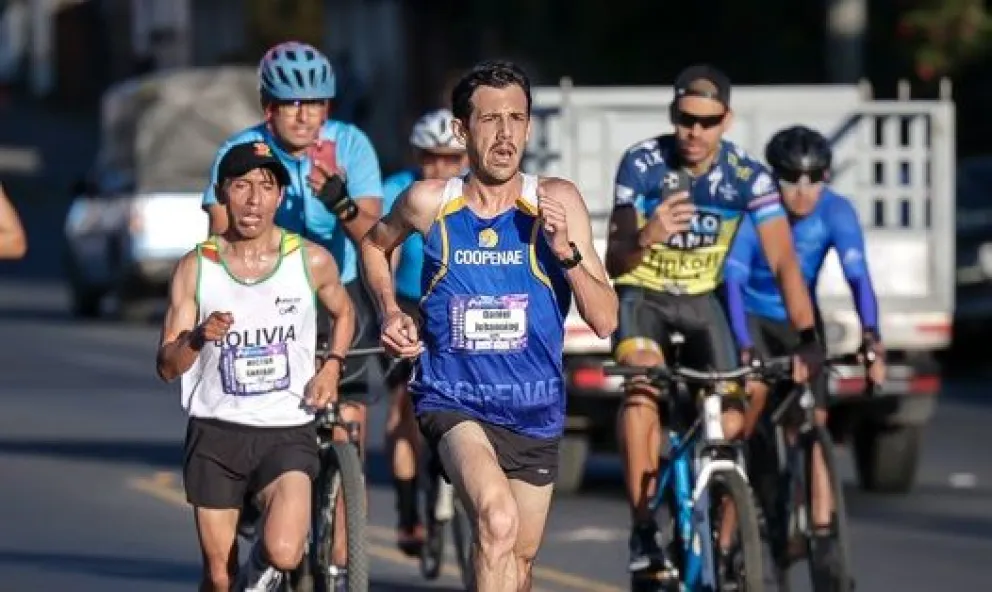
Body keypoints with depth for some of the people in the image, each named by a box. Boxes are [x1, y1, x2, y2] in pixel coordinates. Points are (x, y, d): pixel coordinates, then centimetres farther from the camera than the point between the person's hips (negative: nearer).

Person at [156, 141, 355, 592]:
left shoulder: (311, 261, -1)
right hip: (215, 432, 1)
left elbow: (343, 312, 20)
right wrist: (198, 338, -22)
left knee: (284, 553, -24)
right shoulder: (196, 268, -2)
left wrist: (332, 367, 3)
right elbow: (167, 367, -1)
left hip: (287, 433, -1)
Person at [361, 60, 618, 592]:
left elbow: (605, 320, -8)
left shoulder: (556, 203, -6)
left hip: (534, 409, 3)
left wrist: (566, 251, -22)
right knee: (497, 520, -30)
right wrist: (390, 311, 3)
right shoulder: (429, 202, -6)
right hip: (453, 402, -3)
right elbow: (374, 244, 19)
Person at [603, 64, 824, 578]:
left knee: (729, 425, -7)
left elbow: (783, 262, -22)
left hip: (700, 300, 3)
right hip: (639, 294, -3)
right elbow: (612, 262, -25)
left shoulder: (748, 178, -18)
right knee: (643, 379, -32)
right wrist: (646, 238, -48)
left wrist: (807, 339, -35)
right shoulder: (641, 164, -22)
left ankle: (722, 550, 11)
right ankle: (643, 530, -28)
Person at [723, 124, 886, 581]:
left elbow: (857, 275, -31)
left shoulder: (836, 212, -22)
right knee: (753, 388, -28)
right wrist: (743, 348, -48)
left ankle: (823, 529, -9)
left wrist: (870, 336, -48)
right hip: (751, 316, -2)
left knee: (813, 422, -9)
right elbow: (733, 281, -34)